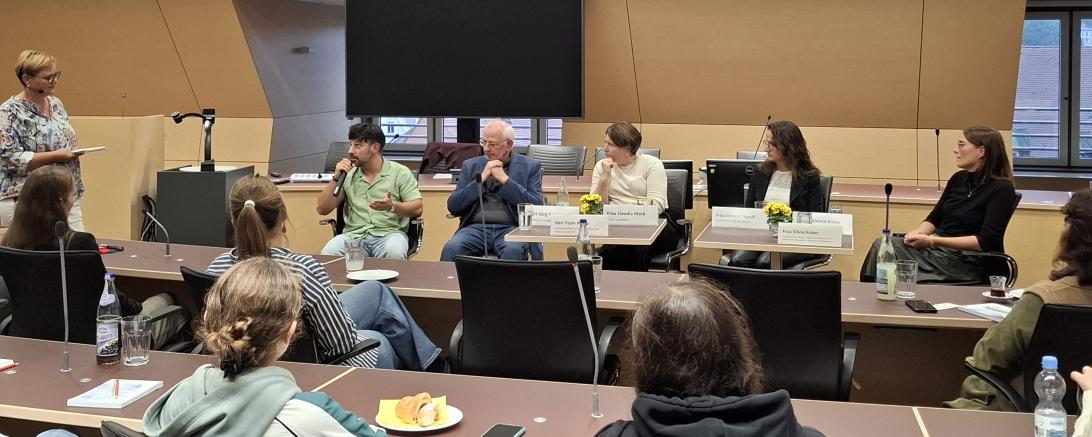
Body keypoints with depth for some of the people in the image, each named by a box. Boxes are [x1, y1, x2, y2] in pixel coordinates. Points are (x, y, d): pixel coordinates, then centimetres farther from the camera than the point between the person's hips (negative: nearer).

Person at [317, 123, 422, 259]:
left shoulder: (400, 172, 6)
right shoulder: (348, 174, 15)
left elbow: (417, 208, -2)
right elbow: (322, 209, 12)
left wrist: (392, 206, -22)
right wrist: (336, 178, 0)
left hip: (389, 233, -2)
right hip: (354, 234, 2)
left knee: (394, 254, -37)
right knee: (328, 253, -30)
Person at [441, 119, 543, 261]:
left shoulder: (530, 167, 8)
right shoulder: (471, 166, 14)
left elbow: (536, 206, -4)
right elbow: (453, 207, 7)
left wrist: (504, 179, -7)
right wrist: (481, 179, -3)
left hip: (511, 228, -2)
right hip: (476, 227, 2)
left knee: (513, 251, -36)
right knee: (451, 249, -29)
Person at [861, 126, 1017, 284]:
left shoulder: (1002, 189, -9)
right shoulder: (958, 179, 12)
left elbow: (985, 241, -17)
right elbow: (934, 218, 19)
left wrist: (932, 241, -22)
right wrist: (919, 233, -6)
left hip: (968, 261, -7)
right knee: (881, 245, -19)